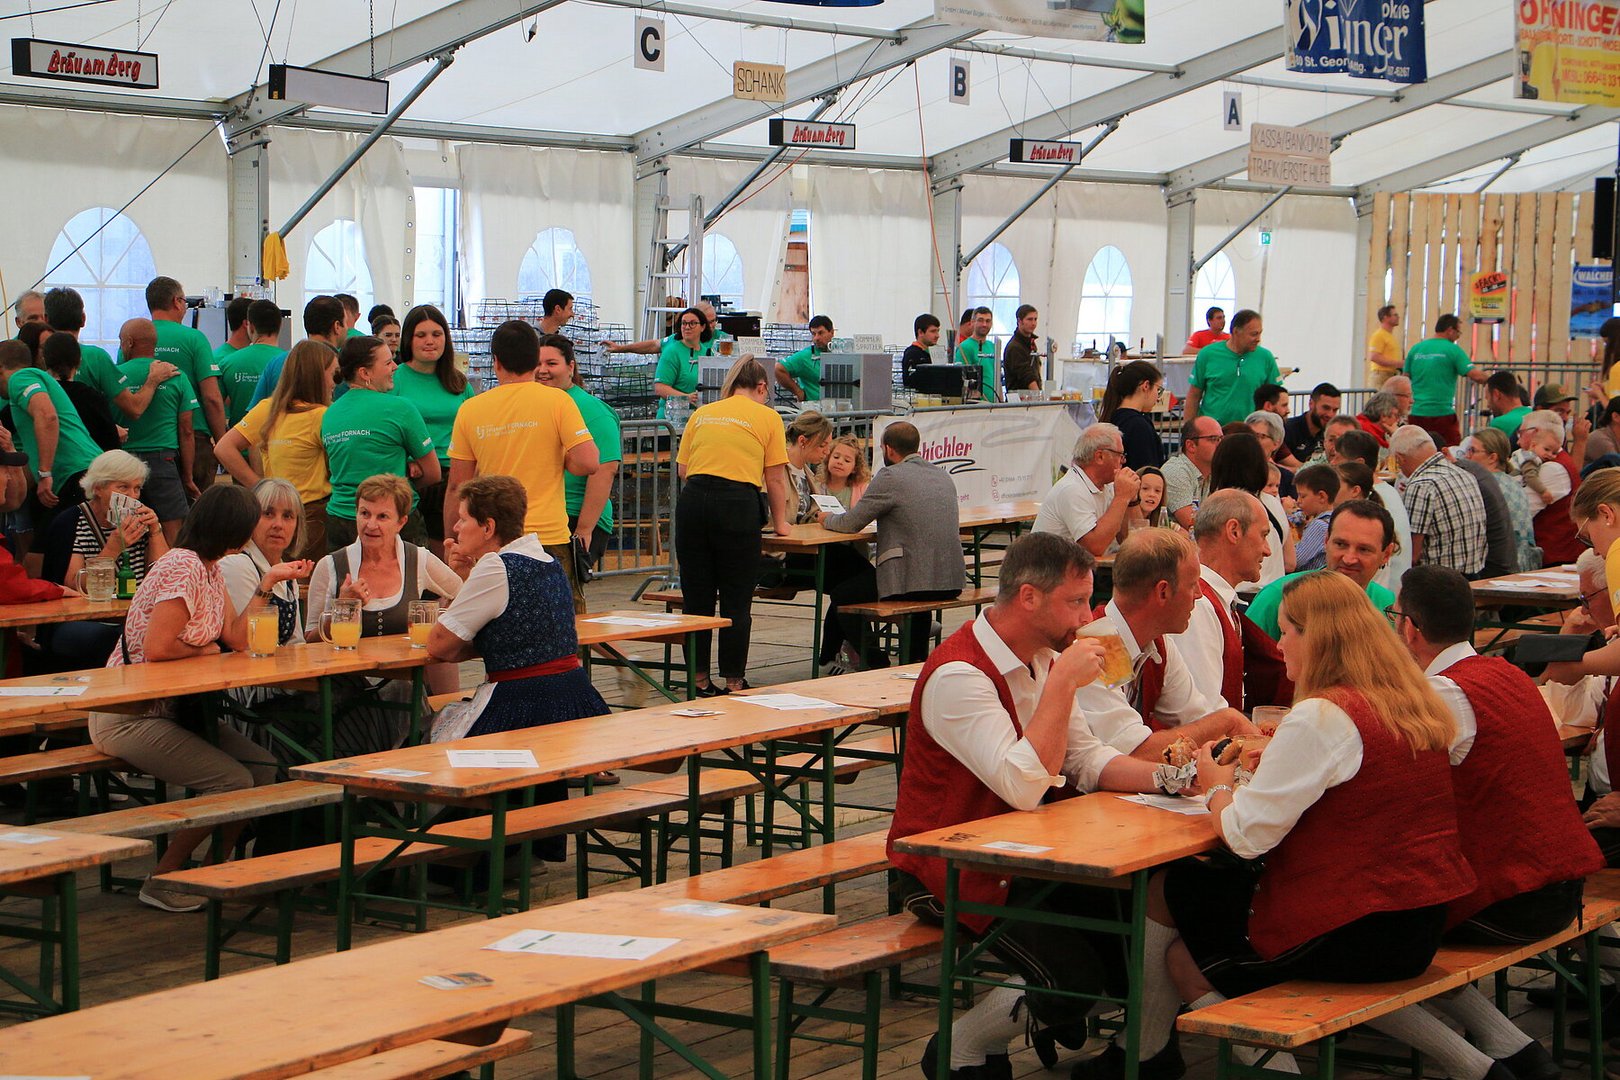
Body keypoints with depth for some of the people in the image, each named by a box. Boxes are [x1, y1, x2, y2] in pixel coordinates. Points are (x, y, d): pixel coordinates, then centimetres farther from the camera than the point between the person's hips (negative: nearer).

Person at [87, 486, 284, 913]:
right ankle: (160, 882, -6)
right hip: (128, 717, -9)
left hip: (171, 710, 9)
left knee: (263, 769, -3)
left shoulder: (211, 569, 11)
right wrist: (204, 650, -9)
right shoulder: (184, 568, -20)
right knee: (232, 781, -20)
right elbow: (157, 648, -27)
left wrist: (268, 582, 5)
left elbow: (236, 640, 5)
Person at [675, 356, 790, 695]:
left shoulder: (702, 414, 18)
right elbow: (775, 479, 7)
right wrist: (779, 523, 18)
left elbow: (682, 469, 13)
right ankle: (733, 682, 8)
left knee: (696, 597, 10)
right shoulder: (767, 417, 8)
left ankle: (700, 680, 17)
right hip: (738, 504, -4)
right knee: (736, 600, 4)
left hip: (693, 500, 4)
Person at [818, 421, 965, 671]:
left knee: (841, 596, 11)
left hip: (909, 581, -8)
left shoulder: (890, 477, -8)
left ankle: (877, 666, 14)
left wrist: (827, 519, 18)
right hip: (952, 581, 8)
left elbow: (851, 523, -3)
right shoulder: (943, 476, 14)